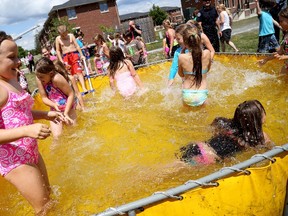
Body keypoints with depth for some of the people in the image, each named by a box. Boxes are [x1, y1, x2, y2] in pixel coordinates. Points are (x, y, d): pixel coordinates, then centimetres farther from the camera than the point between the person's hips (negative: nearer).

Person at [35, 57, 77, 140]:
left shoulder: (57, 78, -29)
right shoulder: (39, 79, -13)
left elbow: (71, 94, -21)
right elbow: (44, 98, -5)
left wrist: (66, 112, -20)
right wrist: (54, 105, -26)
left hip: (68, 108, -3)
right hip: (55, 110, 4)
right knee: (57, 137, -6)